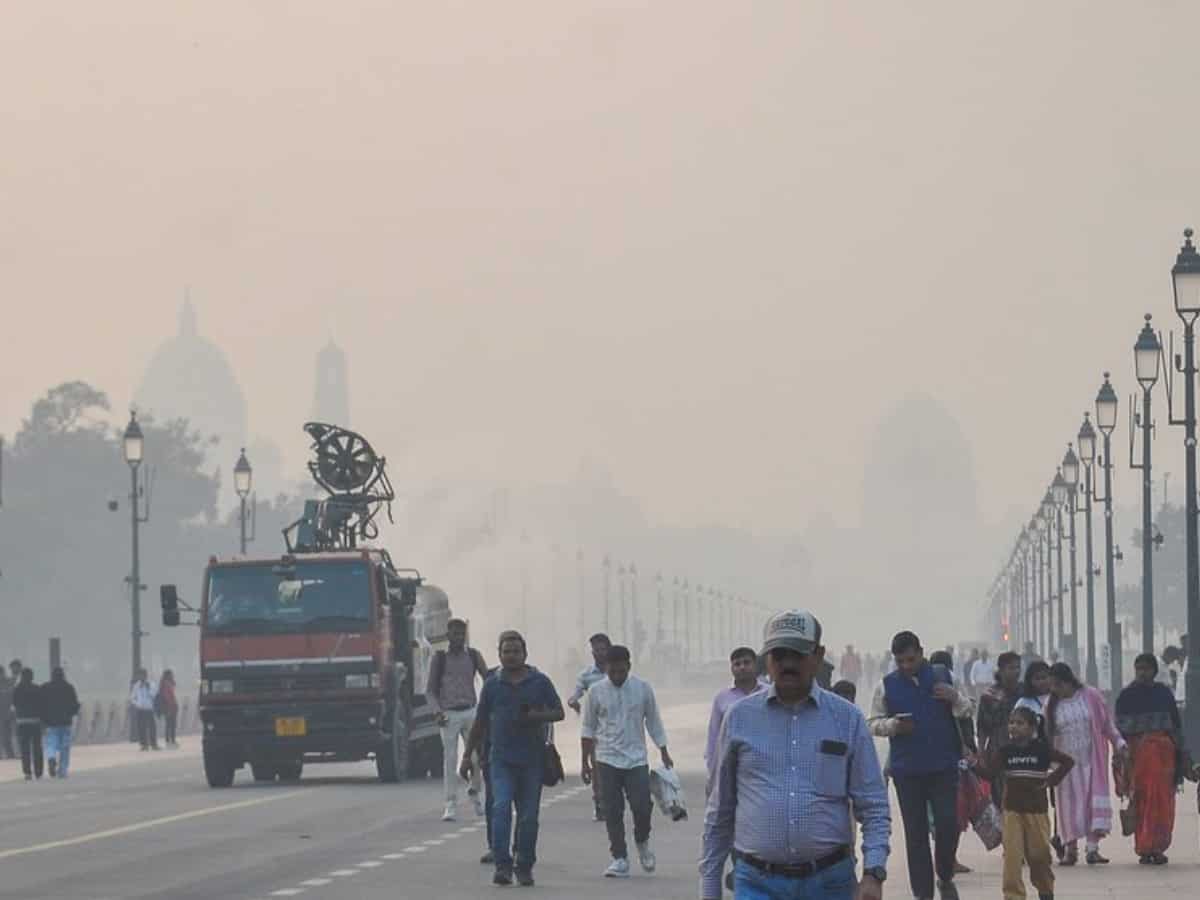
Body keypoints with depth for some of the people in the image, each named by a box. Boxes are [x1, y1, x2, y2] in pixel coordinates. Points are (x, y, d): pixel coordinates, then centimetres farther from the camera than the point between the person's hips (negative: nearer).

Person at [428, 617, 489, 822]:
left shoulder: (473, 655, 7)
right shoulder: (439, 658, 1)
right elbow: (431, 690, 3)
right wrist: (438, 711, -12)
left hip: (471, 712, 2)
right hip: (449, 714, -2)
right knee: (450, 760, -5)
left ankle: (474, 791, 23)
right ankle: (451, 806, -3)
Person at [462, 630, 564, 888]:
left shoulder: (540, 682, 5)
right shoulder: (492, 685, 8)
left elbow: (559, 712, 7)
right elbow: (479, 723, 13)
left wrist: (537, 716, -14)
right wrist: (467, 755, 11)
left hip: (532, 760, 0)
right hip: (501, 758, 0)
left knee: (528, 816, 2)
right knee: (501, 808, -16)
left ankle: (525, 868, 13)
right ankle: (502, 865, -18)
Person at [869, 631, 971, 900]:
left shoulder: (942, 677, 4)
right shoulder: (888, 686, 3)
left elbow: (967, 711, 9)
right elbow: (873, 723, 7)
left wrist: (954, 697, -14)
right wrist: (894, 725, -14)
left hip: (944, 766, 0)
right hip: (907, 770, 0)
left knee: (948, 824, -8)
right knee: (915, 833, 4)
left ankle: (945, 878, 17)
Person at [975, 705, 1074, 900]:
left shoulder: (1041, 749, -4)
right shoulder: (1005, 750, -1)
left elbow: (1067, 761, 0)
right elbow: (991, 770, -11)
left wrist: (1051, 780, -6)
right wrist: (977, 764, -29)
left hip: (1037, 809, -1)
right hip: (1012, 809, 1)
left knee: (1039, 853, 11)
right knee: (1012, 854, -9)